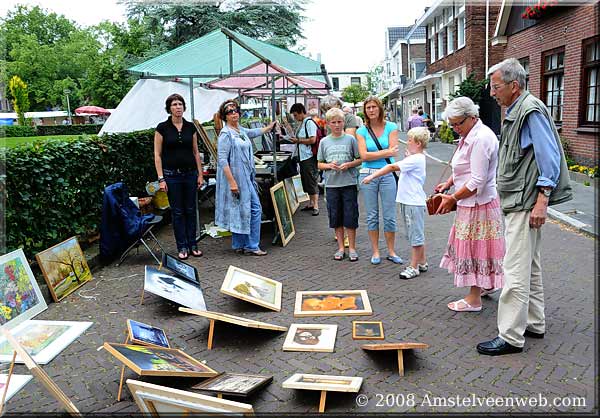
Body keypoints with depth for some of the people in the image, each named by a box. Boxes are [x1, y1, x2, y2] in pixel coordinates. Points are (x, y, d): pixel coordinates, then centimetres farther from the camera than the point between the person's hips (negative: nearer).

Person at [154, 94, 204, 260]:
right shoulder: (162, 128, -4)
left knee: (191, 210, 8)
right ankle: (182, 247, 13)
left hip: (190, 173, 3)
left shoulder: (190, 127, 6)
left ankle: (192, 245, 18)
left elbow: (196, 152, 10)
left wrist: (200, 174, 5)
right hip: (172, 175, -3)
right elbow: (157, 155, -4)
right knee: (177, 212, 4)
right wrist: (161, 178, -10)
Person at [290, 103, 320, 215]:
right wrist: (294, 139, 9)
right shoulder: (302, 123, 15)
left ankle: (315, 206, -2)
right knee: (306, 181, 15)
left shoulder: (309, 123, -14)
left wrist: (298, 140, -14)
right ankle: (310, 203, 26)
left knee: (312, 181, -6)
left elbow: (312, 140, -21)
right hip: (302, 157, 10)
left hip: (309, 157, -10)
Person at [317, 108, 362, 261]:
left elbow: (360, 159, 4)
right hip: (331, 184, 2)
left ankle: (352, 248, 13)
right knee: (336, 217, 8)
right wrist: (329, 166, -9)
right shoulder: (324, 141, 6)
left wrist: (349, 165, -14)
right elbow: (319, 164, 10)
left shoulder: (350, 139, 1)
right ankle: (341, 247, 20)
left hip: (349, 183, -2)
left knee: (350, 217, 1)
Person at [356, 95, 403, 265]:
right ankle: (375, 251, 19)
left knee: (389, 216, 4)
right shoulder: (362, 131, 4)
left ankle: (391, 251, 17)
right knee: (372, 216, 8)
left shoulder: (391, 127, 2)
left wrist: (373, 154, -10)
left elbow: (393, 152, -9)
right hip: (368, 174, 1)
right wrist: (386, 152, -10)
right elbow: (364, 156, -8)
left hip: (387, 174, -1)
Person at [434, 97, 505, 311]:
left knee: (475, 248, 0)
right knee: (473, 246, 20)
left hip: (479, 203, -10)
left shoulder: (480, 139, -22)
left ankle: (474, 299, 11)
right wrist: (449, 182, 7)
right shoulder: (469, 136, 11)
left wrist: (453, 198, -18)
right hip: (471, 203, 10)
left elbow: (477, 181, -25)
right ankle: (486, 284, 37)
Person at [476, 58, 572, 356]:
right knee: (530, 267, 17)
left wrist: (542, 201, -23)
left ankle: (510, 337, -1)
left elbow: (550, 158, -19)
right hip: (517, 203, 11)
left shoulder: (532, 111, -14)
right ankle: (534, 324, 30)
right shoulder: (514, 113, 16)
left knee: (516, 270, -8)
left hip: (526, 204, -11)